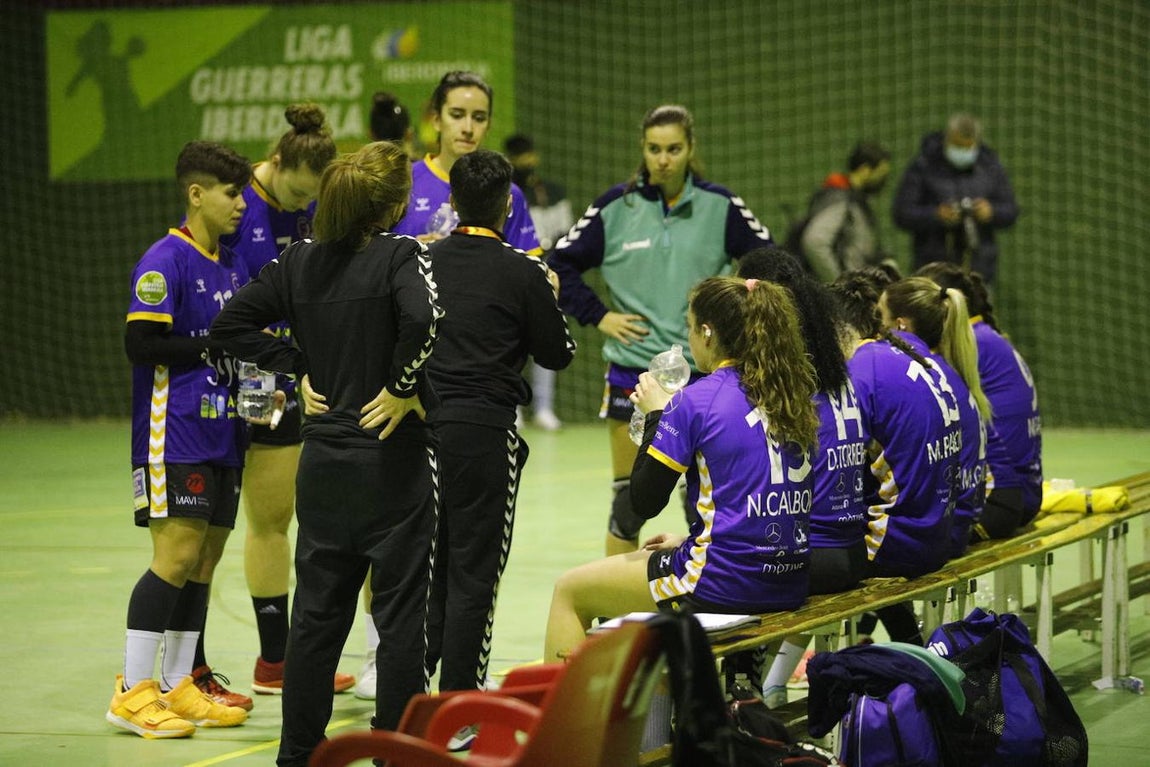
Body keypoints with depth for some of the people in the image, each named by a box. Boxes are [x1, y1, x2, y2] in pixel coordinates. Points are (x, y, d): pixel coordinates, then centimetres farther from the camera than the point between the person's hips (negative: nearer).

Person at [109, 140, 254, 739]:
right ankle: (133, 691, -7)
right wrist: (212, 348, -16)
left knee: (205, 560, 8)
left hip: (222, 436, 9)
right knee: (177, 555, -12)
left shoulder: (233, 267, 16)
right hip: (174, 436, -8)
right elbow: (140, 344, -17)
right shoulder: (165, 262, -10)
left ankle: (176, 686, 15)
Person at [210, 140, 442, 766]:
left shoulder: (299, 262, 4)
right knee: (401, 614, 2)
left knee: (317, 610, 12)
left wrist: (300, 368, 8)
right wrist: (402, 387, -17)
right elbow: (422, 318, -31)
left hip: (322, 461, 5)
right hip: (393, 461, -5)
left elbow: (230, 326, 6)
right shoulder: (401, 256, -12)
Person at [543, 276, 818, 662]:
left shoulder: (695, 401, -13)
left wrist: (656, 414, 3)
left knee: (570, 590, 13)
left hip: (726, 585, -8)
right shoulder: (788, 396, 8)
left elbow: (643, 502, -6)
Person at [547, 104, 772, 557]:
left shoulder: (719, 207, 1)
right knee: (628, 500, 2)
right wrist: (597, 316, -1)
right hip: (632, 371, 0)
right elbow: (559, 265, 8)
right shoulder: (616, 207, 1)